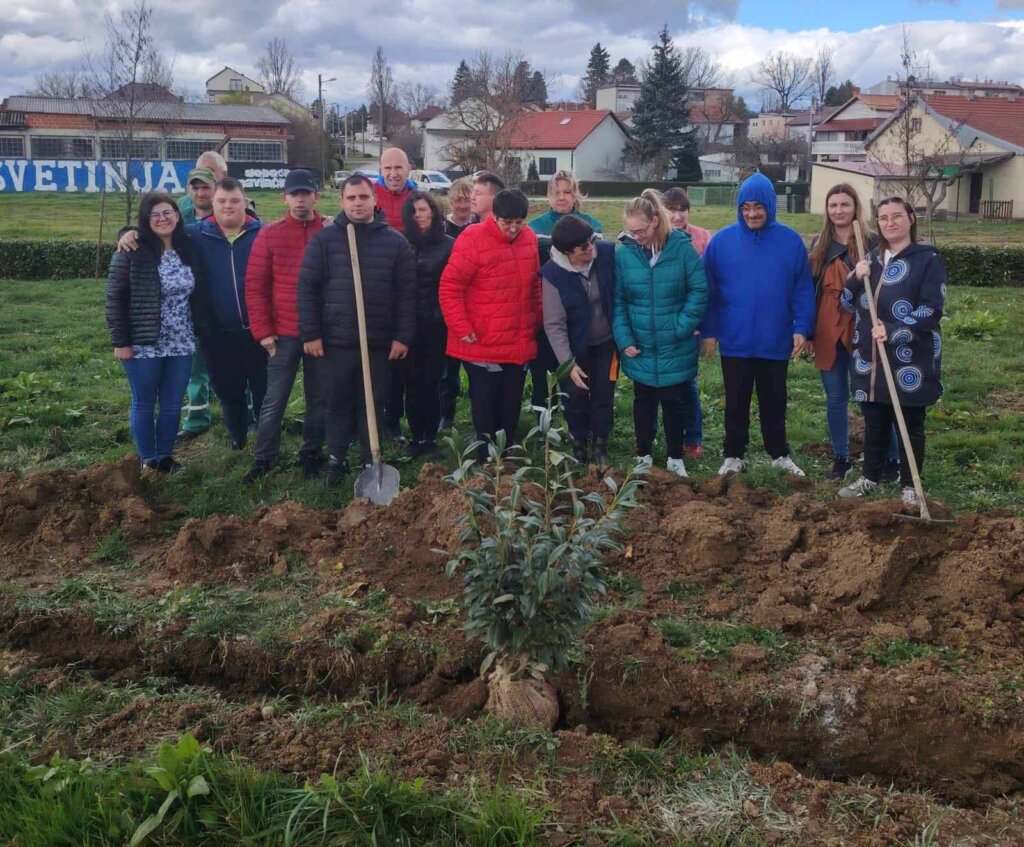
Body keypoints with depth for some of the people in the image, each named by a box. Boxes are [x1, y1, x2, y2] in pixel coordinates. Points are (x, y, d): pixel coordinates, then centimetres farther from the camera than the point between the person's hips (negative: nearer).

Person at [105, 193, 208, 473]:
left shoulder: (188, 250, 5)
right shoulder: (132, 252, -9)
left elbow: (198, 295, 12)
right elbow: (114, 298, -9)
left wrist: (199, 332, 7)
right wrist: (120, 341, -12)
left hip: (181, 345, 4)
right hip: (143, 345, -4)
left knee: (172, 405, 11)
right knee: (144, 405, 8)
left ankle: (165, 458, 25)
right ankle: (147, 461, 19)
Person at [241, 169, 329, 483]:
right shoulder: (269, 235, 1)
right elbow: (255, 286, 1)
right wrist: (263, 331, -3)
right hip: (283, 334, 0)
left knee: (319, 398, 11)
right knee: (274, 401, 4)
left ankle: (311, 455, 25)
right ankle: (263, 460, 14)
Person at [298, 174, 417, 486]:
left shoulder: (394, 241, 3)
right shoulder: (324, 239, 1)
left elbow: (407, 293, 2)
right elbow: (307, 288, -1)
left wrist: (403, 336, -3)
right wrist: (310, 334, -6)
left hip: (379, 342, 0)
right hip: (336, 340, 0)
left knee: (373, 404, 9)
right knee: (338, 404, 10)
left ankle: (372, 462, 21)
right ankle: (336, 460, 23)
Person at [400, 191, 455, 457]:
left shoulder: (449, 245, -1)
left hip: (437, 324, -2)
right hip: (409, 324, 2)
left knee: (431, 382, 1)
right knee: (412, 383, 5)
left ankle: (430, 438, 12)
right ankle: (415, 437, 15)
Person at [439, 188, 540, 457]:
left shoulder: (529, 238, 5)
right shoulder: (473, 239, -14)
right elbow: (449, 288, -13)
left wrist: (538, 320, 14)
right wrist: (462, 329, -15)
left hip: (520, 345, 6)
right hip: (482, 346, -5)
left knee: (510, 410, 15)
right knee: (485, 410, 4)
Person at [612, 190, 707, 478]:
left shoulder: (682, 247, -12)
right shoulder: (624, 252, -7)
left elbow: (699, 289, -7)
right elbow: (617, 300, -3)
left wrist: (683, 326, -12)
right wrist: (624, 339, -10)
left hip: (675, 349, -1)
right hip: (640, 348, 1)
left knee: (675, 403, 11)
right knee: (643, 402, 15)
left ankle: (675, 457, 27)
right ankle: (643, 455, 29)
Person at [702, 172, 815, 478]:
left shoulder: (791, 241, -4)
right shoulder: (722, 241, -5)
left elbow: (803, 289, -1)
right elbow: (708, 289, -2)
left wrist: (802, 327, -8)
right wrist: (709, 330, -4)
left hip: (776, 341, 0)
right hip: (735, 341, 0)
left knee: (774, 402, 15)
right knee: (736, 403, 12)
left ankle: (780, 454, 30)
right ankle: (734, 456, 26)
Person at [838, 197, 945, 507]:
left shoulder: (928, 259, -6)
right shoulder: (871, 259, 12)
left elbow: (931, 310, -14)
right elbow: (849, 304, 12)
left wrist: (893, 331, -24)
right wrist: (855, 279, -8)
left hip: (910, 362, -5)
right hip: (870, 359, 5)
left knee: (910, 425, 6)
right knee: (874, 422, 15)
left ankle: (910, 485, 17)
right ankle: (871, 477, 28)